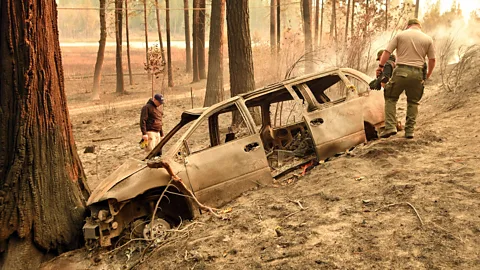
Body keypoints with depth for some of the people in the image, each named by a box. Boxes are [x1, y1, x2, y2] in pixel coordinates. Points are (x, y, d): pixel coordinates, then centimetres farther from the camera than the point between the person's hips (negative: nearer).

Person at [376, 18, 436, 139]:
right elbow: (432, 60, 11)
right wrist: (427, 75, 22)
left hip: (401, 71, -2)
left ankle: (390, 127, -4)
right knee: (413, 102, 12)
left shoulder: (400, 35, 6)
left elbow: (387, 52, -1)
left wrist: (381, 66, 6)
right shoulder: (428, 39, 11)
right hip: (417, 73, 2)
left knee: (391, 98, 8)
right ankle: (410, 130, 12)